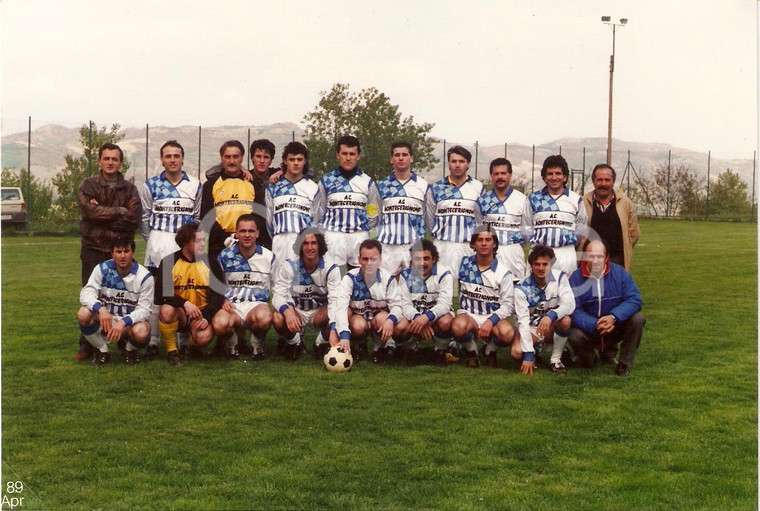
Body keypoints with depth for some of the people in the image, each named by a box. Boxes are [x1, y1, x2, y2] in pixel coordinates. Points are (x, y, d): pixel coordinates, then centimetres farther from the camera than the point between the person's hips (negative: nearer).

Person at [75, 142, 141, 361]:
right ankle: (87, 345, 8)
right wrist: (119, 211, -10)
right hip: (93, 250, -1)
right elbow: (90, 211, -13)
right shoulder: (88, 186, 6)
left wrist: (103, 213, -11)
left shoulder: (130, 190, 9)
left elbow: (134, 219, -6)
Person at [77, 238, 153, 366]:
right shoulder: (102, 269, -7)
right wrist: (101, 309, -39)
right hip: (106, 318, 2)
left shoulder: (144, 276, -12)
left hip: (131, 321, -2)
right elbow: (86, 293, -17)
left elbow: (144, 309, -15)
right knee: (83, 314, -29)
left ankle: (130, 350, 4)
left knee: (141, 332, -37)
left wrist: (123, 323, -33)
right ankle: (102, 351, -3)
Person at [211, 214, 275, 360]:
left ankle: (257, 346, -3)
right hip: (232, 305, 0)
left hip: (257, 304, 0)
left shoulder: (269, 257, 7)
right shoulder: (225, 256, 8)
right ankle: (232, 345, 2)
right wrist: (224, 300, -1)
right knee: (220, 324, -36)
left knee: (264, 318, -39)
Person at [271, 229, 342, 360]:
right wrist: (287, 311, -43)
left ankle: (321, 344, 0)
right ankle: (294, 343, 2)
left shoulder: (331, 268, -15)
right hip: (296, 311, 0)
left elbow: (335, 300, -25)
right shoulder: (289, 266, -12)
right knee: (277, 318, -34)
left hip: (320, 312, 0)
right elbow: (278, 295, -18)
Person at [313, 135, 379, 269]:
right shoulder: (326, 181, 10)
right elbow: (318, 214, 12)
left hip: (360, 237, 1)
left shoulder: (367, 182, 11)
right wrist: (320, 238, 6)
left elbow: (373, 216, 14)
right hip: (333, 236, -1)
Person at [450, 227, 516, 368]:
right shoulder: (464, 264, 4)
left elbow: (508, 304, -6)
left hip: (493, 316, 0)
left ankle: (490, 349, 5)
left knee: (507, 334, -34)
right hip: (468, 315, 0)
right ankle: (471, 350, 0)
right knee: (458, 327, -37)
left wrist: (490, 321, -20)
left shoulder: (503, 272, -3)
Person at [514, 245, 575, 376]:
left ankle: (555, 359, -10)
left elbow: (570, 304, -26)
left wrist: (551, 316, -47)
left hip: (552, 327, 1)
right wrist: (528, 355, -32)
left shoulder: (559, 277, -14)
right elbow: (523, 321, -25)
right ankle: (534, 352, 9)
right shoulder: (522, 288, -18)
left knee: (565, 320, -33)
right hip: (531, 329, -1)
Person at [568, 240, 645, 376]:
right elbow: (574, 311, -18)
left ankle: (625, 364, -7)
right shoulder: (576, 279, -12)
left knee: (637, 320, -26)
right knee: (575, 336, -32)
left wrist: (614, 317, -32)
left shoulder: (619, 272, -9)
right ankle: (588, 358, 6)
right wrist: (595, 325, -36)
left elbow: (635, 300, -17)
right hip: (589, 328, -1)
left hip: (616, 326, 1)